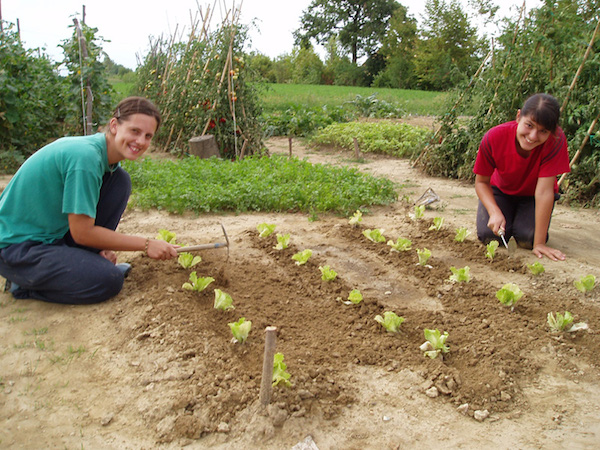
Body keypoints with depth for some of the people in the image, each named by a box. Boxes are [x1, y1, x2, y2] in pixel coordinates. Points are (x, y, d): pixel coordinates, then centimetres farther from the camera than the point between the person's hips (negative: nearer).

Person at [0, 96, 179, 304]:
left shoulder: (106, 155, 0)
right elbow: (82, 233, -24)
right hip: (17, 247, -9)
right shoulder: (85, 156, -27)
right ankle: (25, 284, -2)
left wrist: (103, 247, -7)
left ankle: (79, 262, 5)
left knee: (120, 181, -1)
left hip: (54, 234, 9)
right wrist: (146, 244, -18)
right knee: (109, 281, -24)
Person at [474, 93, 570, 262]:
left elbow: (544, 191, -35)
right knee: (488, 235, -21)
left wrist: (539, 242, -35)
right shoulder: (494, 138, -30)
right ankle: (509, 216, 14)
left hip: (532, 195, 0)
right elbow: (481, 182, -17)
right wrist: (495, 212, -35)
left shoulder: (556, 140, -34)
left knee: (527, 238, -24)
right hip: (501, 190, 1)